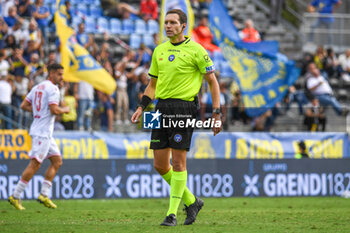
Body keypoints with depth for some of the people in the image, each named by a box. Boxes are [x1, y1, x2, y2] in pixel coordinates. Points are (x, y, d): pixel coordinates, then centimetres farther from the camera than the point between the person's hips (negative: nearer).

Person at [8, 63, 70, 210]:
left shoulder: (37, 87, 16)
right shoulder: (52, 88, -12)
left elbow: (24, 105, 17)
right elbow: (54, 110, -21)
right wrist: (65, 110, -3)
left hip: (46, 133, 10)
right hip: (42, 132, -10)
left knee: (57, 161, 11)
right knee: (35, 164, -9)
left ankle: (44, 195, 8)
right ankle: (15, 196, -7)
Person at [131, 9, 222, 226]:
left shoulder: (195, 50, -3)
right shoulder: (159, 50, 15)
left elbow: (213, 81, 0)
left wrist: (216, 113, -7)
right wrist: (142, 107, 11)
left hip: (184, 107, -6)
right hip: (162, 107, 6)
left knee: (178, 161, -7)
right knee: (160, 165, 4)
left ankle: (172, 213, -2)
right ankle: (191, 201, 21)